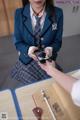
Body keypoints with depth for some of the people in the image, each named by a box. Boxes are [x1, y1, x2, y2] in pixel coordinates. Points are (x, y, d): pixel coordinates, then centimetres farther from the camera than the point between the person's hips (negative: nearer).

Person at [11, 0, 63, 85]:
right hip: (27, 62, 0)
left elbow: (57, 41, -5)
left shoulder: (57, 13, -12)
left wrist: (51, 49, -28)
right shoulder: (19, 13, -10)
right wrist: (27, 49, -27)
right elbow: (18, 42, -5)